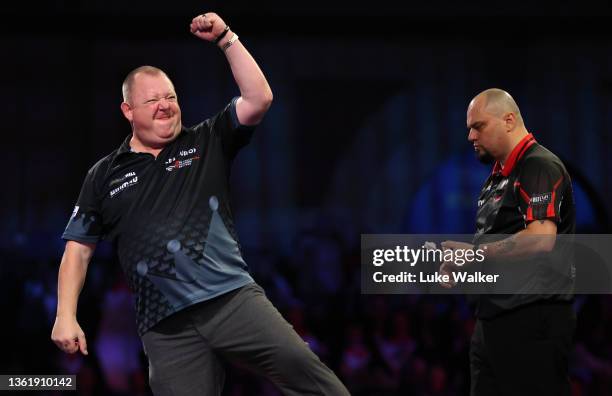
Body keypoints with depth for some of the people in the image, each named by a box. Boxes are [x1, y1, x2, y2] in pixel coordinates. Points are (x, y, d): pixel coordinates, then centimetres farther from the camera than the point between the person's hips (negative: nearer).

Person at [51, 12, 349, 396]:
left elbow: (259, 99, 1)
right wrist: (66, 316, 6)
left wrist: (226, 38, -4)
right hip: (166, 328, 1)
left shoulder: (207, 143, 13)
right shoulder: (105, 176, 14)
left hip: (232, 297, 0)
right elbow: (79, 248, 16)